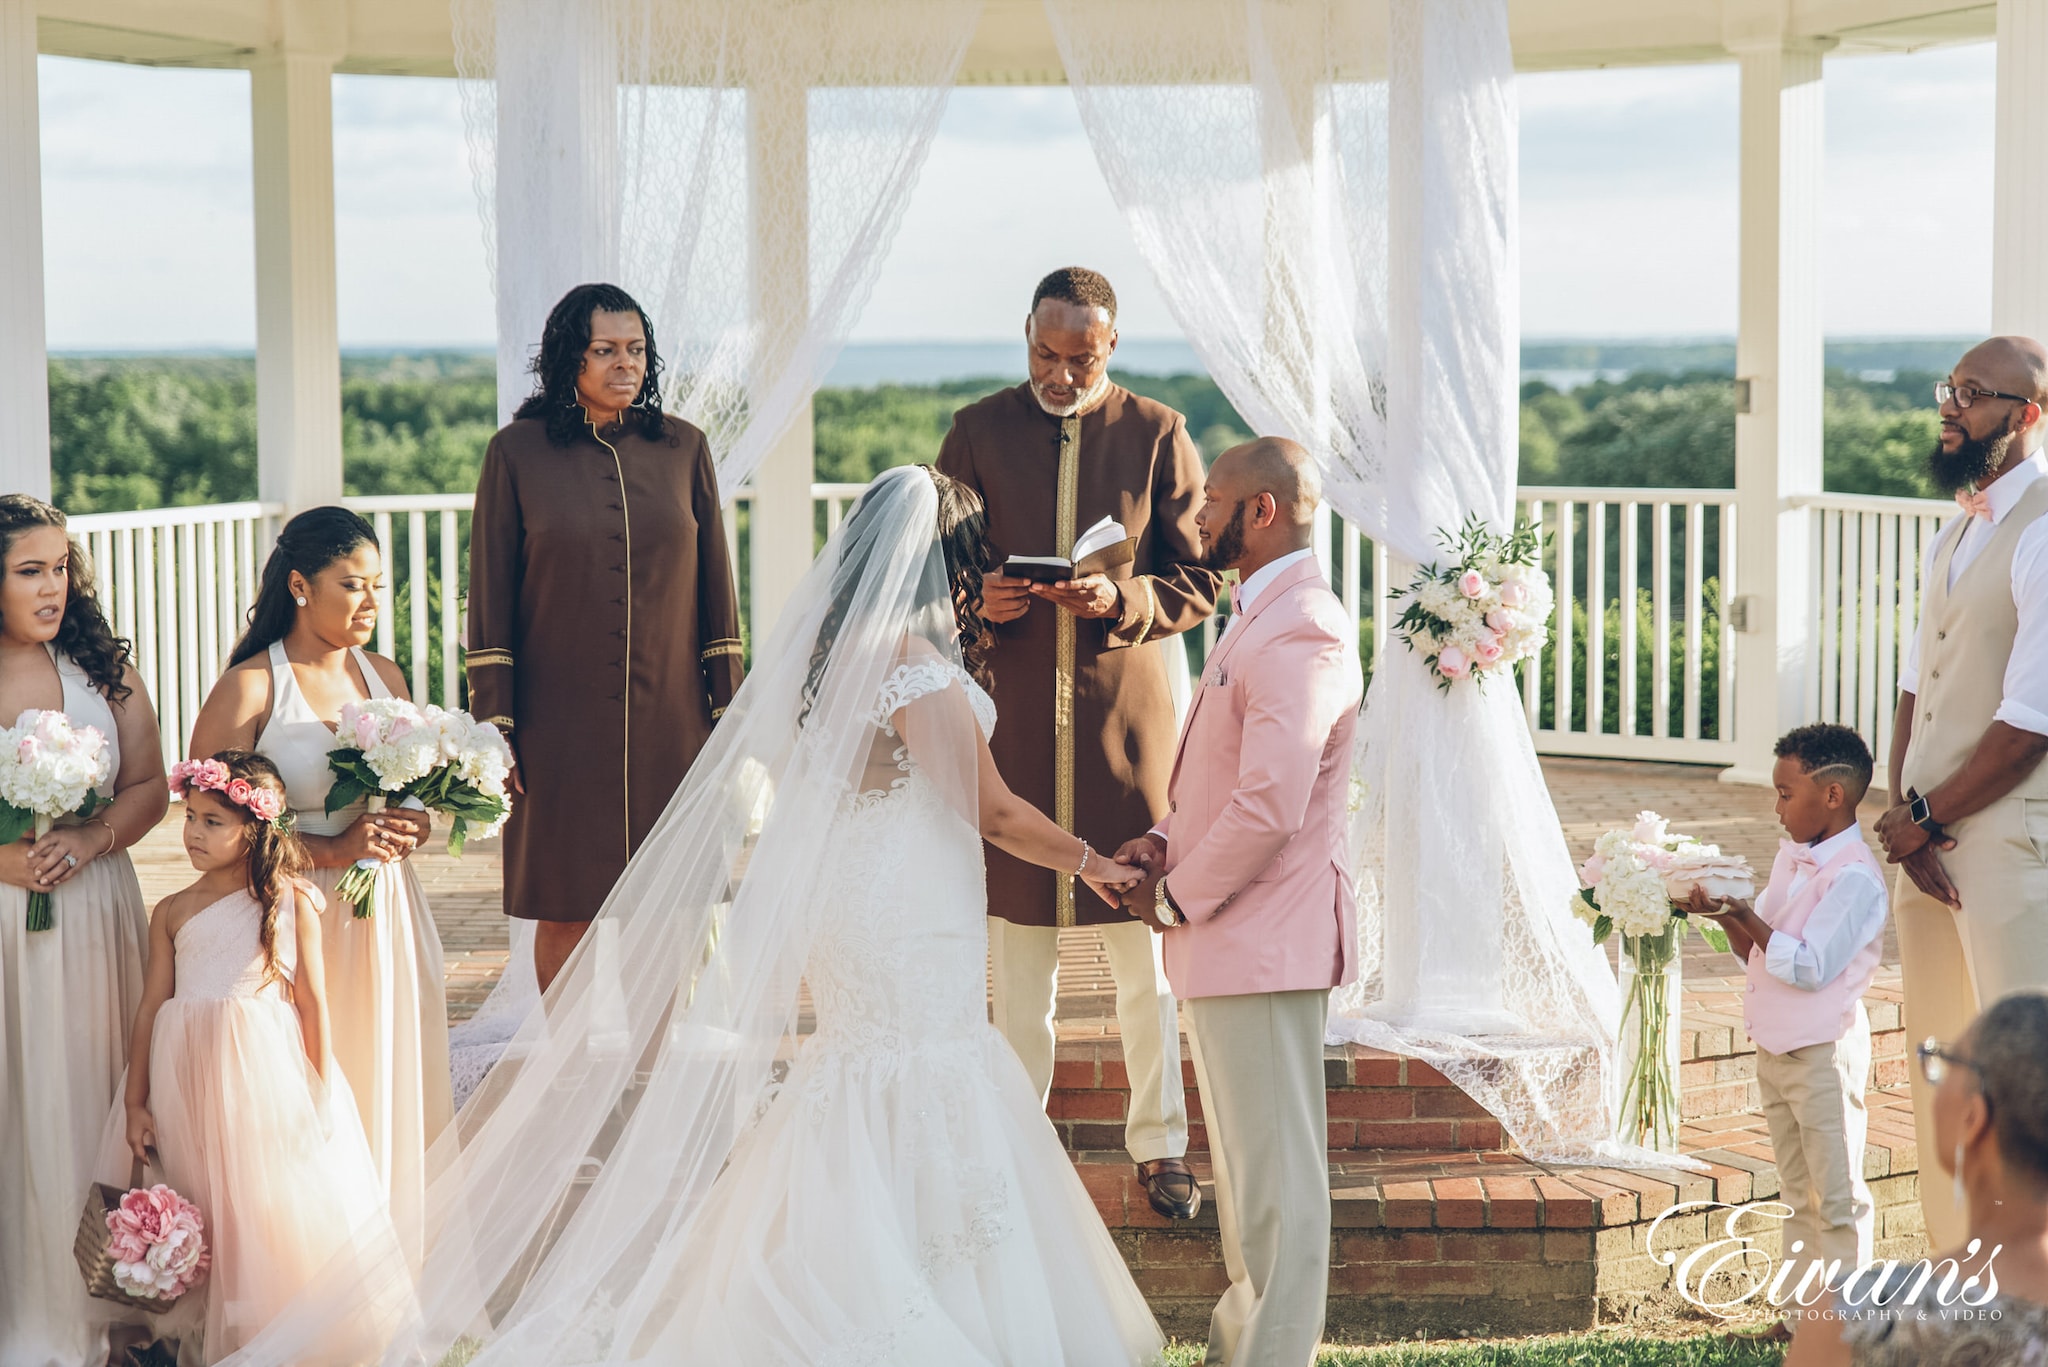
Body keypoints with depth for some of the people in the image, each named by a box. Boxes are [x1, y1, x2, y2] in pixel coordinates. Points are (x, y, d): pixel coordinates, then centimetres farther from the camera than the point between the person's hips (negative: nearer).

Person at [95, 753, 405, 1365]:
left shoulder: (291, 903, 1)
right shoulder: (172, 913, 6)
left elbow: (312, 1000, 2)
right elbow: (151, 1007, 6)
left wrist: (320, 1094, 0)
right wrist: (136, 1103, 4)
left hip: (266, 1073, -2)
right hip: (187, 1080, 2)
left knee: (271, 1208, -1)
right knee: (200, 1213, 6)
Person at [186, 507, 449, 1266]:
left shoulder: (384, 676, 10)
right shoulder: (248, 689, -8)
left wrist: (411, 826, -1)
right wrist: (333, 850, -16)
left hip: (387, 915, 6)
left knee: (390, 1084, 7)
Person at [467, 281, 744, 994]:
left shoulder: (682, 447, 6)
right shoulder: (516, 452, -1)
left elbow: (715, 586, 8)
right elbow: (490, 598, -1)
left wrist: (726, 708, 5)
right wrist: (494, 722, -5)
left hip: (669, 721, 2)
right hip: (562, 725, -2)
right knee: (565, 909, 4)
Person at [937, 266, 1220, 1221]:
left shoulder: (1158, 436, 2)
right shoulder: (978, 432, 5)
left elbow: (1198, 584, 2)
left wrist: (1123, 600, -17)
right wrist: (978, 600, -12)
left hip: (1126, 712, -1)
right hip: (1014, 713, 1)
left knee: (1143, 943, 2)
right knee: (1018, 935, 8)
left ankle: (1159, 1143, 12)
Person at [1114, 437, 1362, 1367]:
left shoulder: (1298, 634, -20)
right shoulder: (1261, 617, 14)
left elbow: (1269, 806, -26)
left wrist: (1176, 899, -14)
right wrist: (1165, 840, 6)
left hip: (1263, 940, -11)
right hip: (1231, 936, 11)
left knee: (1275, 1171, -3)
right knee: (1247, 1162, 20)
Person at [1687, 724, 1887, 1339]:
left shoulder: (1854, 878, -20)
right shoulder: (1791, 857, 9)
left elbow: (1808, 967, -26)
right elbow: (1758, 953, 14)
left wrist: (1742, 914, -23)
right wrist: (1723, 915, -4)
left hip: (1824, 1052, -9)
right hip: (1774, 1050, 9)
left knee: (1838, 1196, 0)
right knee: (1798, 1194, 17)